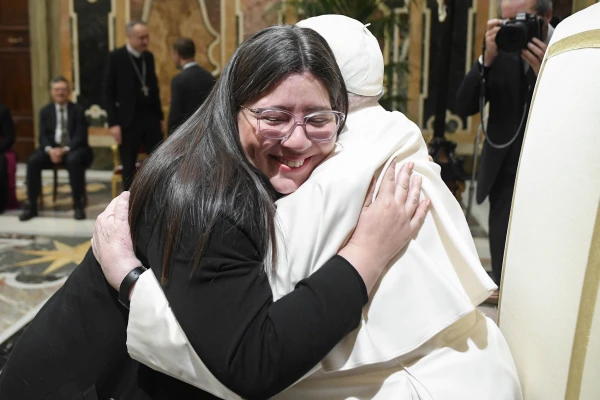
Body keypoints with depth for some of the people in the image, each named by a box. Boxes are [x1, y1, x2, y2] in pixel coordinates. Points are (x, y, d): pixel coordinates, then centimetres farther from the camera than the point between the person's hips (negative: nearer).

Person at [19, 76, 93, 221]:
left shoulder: (78, 110, 1)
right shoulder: (45, 111, 11)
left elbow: (80, 136, -8)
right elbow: (43, 136, 4)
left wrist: (65, 149, -23)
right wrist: (50, 150, -19)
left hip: (73, 148, -3)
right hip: (52, 148, 3)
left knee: (74, 160, -37)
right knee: (33, 161, -24)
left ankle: (78, 205, -26)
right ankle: (31, 205, -15)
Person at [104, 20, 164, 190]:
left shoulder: (149, 56, 10)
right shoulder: (116, 57, -6)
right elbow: (108, 92, -8)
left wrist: (160, 116, 14)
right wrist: (113, 123, -13)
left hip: (151, 116, 5)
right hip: (128, 119, -4)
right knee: (129, 166, 4)